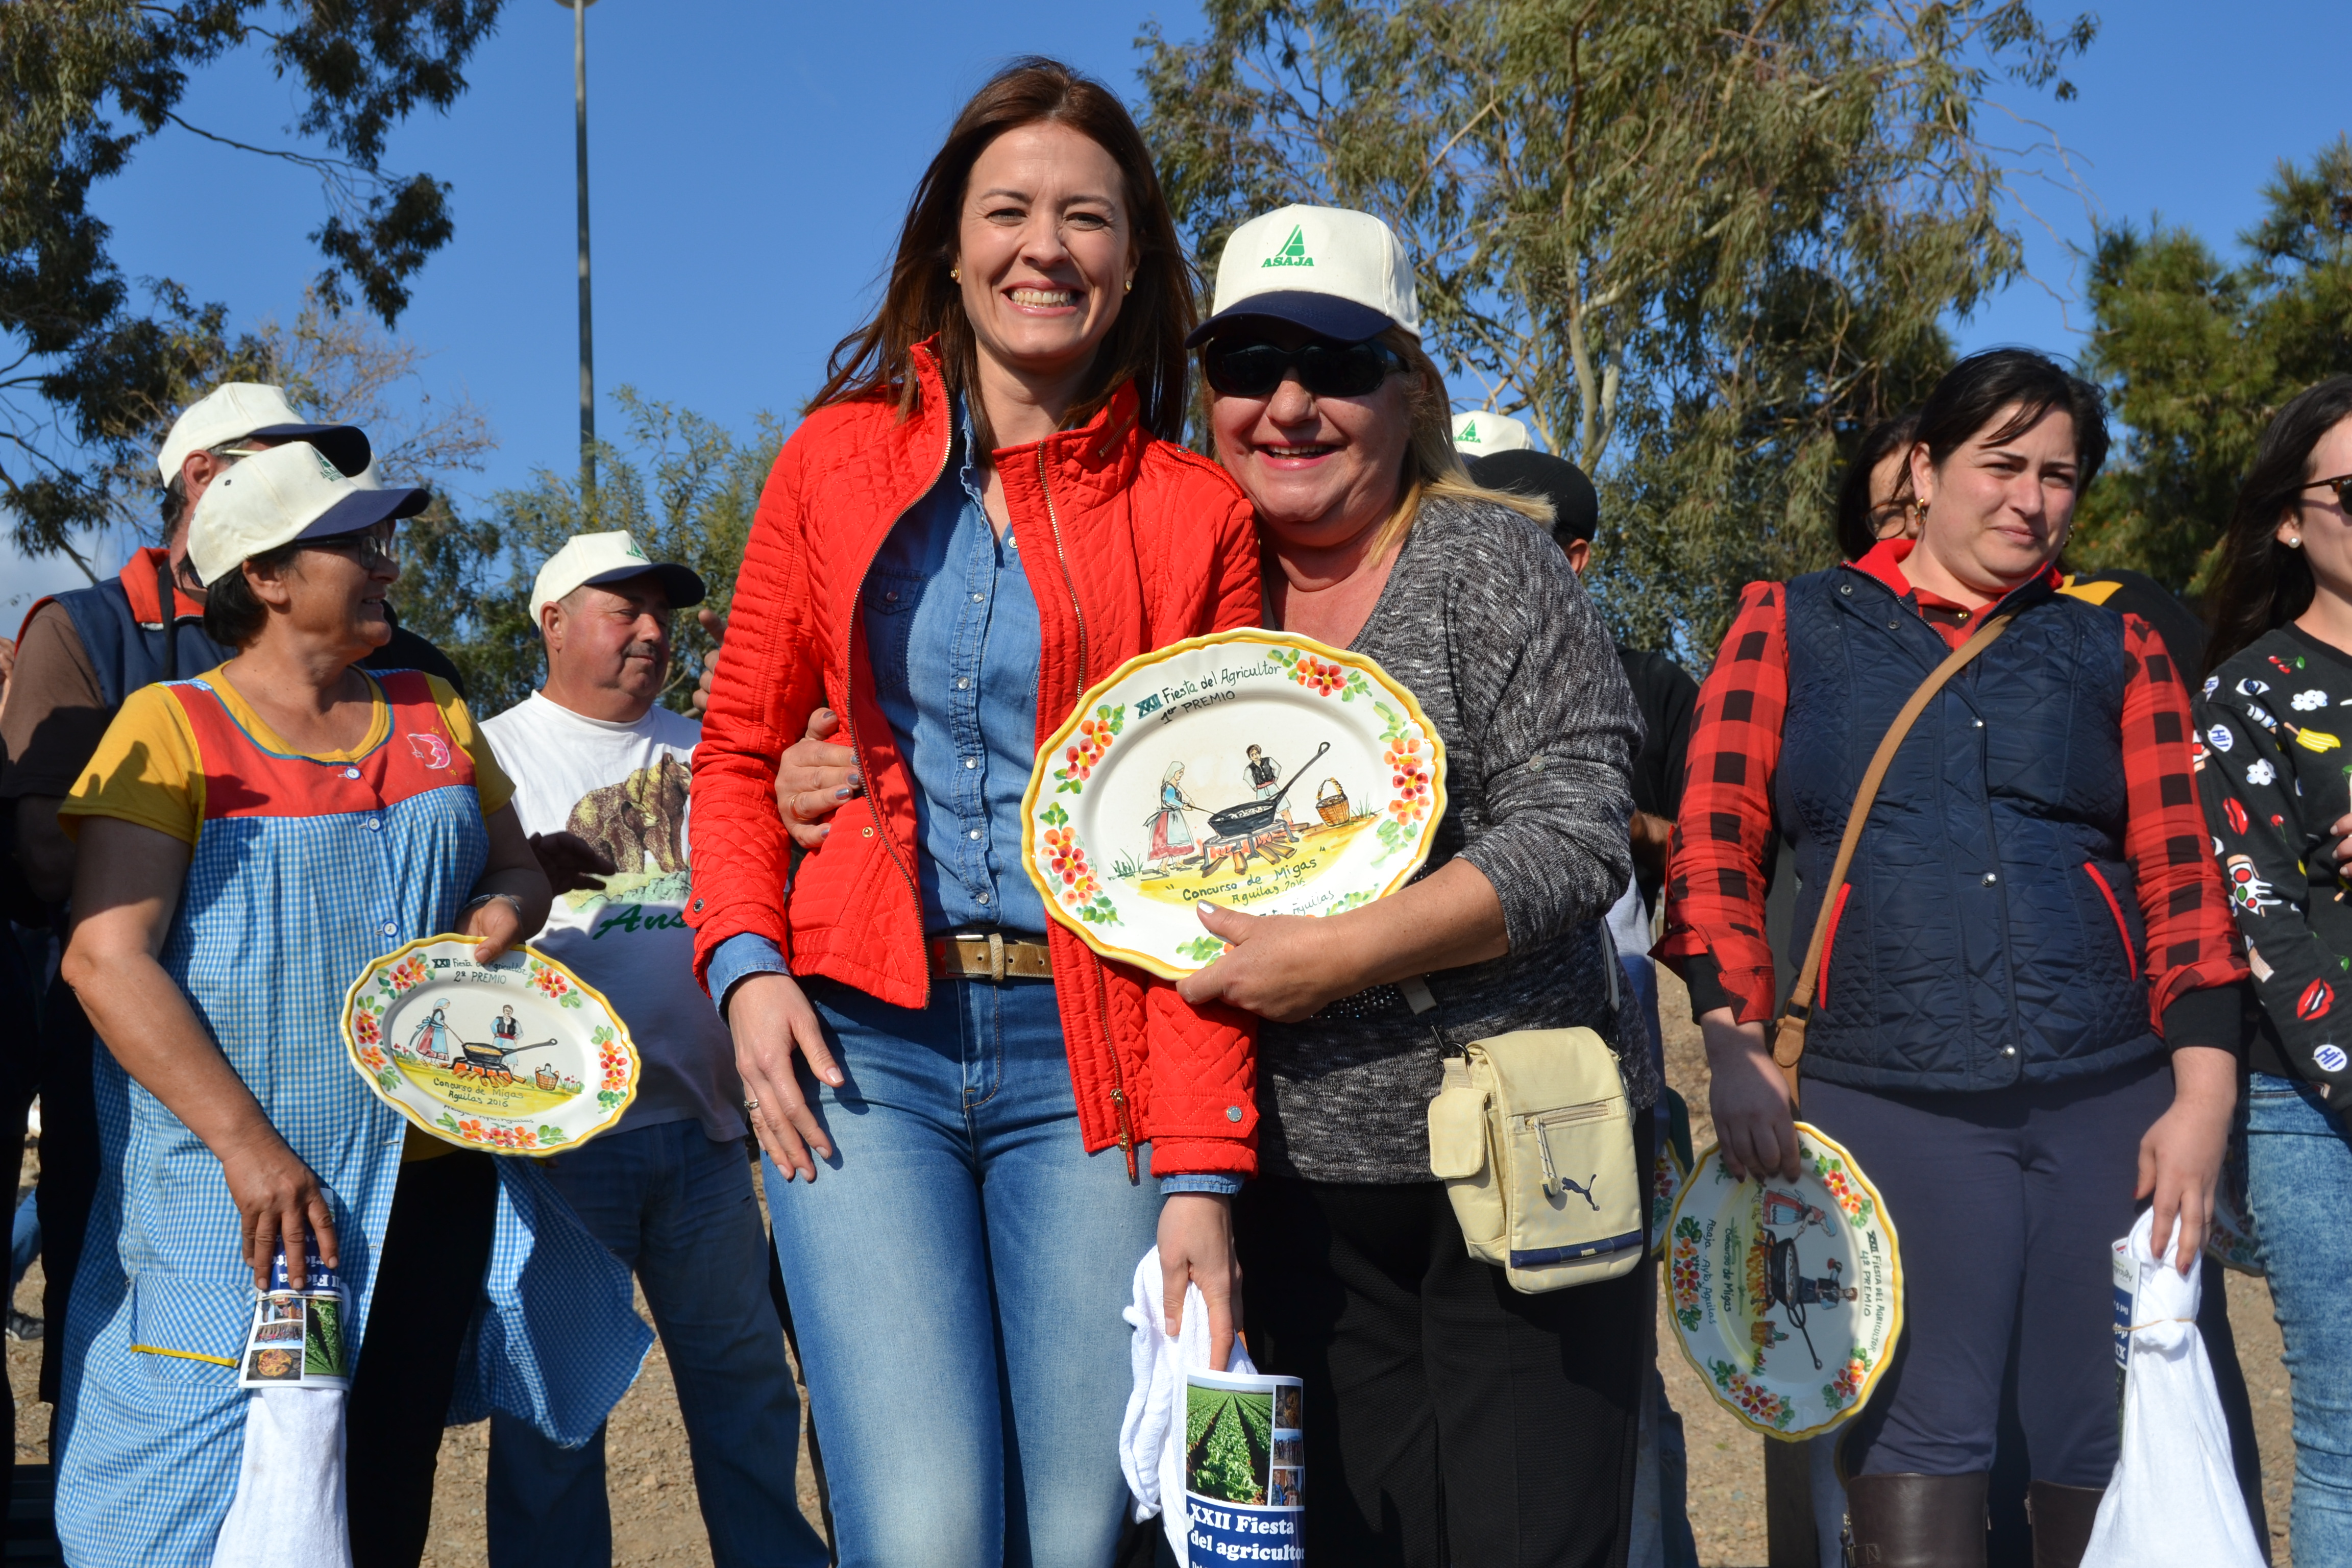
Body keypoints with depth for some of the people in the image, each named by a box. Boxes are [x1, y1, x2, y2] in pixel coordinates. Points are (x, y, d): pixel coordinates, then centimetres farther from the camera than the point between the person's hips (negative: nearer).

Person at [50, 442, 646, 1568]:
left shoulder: (434, 716, 13)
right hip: (255, 1199, -5)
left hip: (435, 1182, 5)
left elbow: (517, 866, 24)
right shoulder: (176, 728, -4)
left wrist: (502, 913, -2)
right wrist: (247, 1143, -20)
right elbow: (104, 958, -12)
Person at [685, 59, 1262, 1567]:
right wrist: (745, 962, -2)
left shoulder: (1195, 514, 4)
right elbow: (739, 745, 15)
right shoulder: (838, 460, 8)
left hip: (1087, 1060, 0)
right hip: (861, 1041, 0)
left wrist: (1200, 1165, -6)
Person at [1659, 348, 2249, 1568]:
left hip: (2109, 1100, 2)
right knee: (1914, 1446, -4)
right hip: (1887, 1101, -2)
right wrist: (1735, 1045, -7)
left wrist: (2203, 1094, -2)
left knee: (2108, 1459, 5)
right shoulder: (1790, 624, 10)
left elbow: (2180, 875, 9)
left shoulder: (2116, 650, 15)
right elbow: (1714, 840, 4)